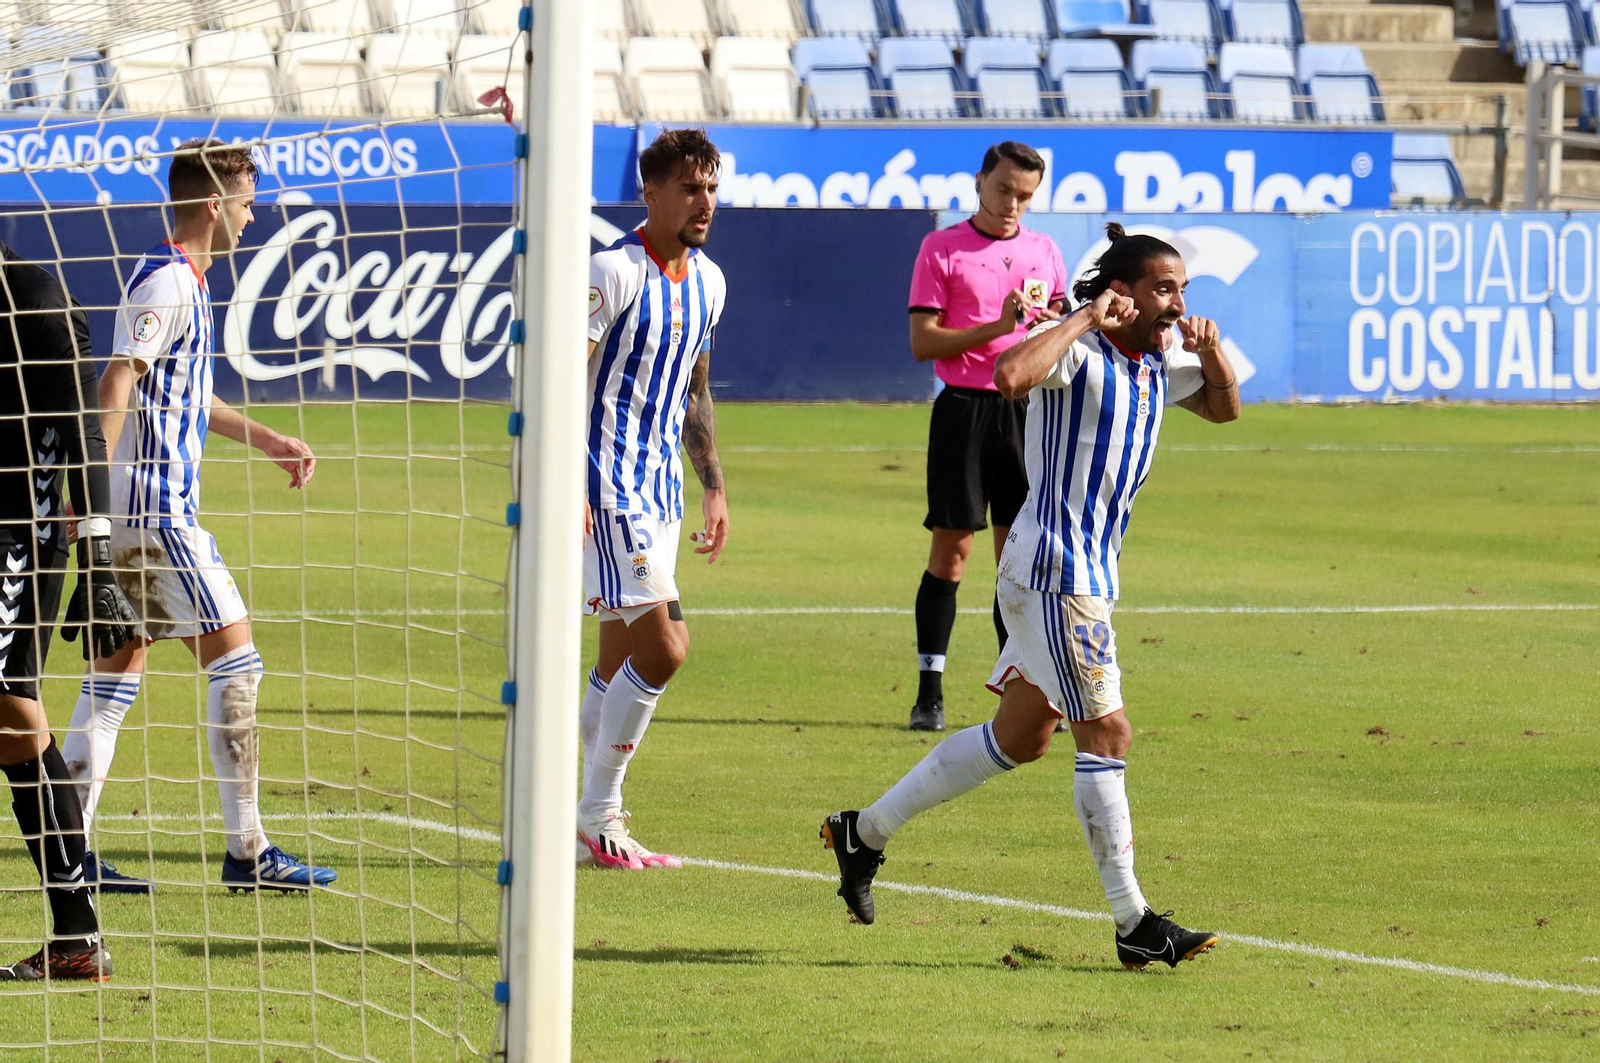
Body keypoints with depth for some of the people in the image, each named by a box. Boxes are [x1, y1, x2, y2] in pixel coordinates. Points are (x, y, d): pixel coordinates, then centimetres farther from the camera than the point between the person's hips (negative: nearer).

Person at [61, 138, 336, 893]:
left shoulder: (181, 282, 18)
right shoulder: (166, 284, -13)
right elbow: (117, 385, -22)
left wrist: (269, 442, 36)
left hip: (136, 512, 10)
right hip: (156, 508, -10)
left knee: (117, 671, 8)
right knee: (235, 660, -5)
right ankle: (246, 850, -4)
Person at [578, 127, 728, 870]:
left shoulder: (706, 281, 11)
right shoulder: (613, 273, -13)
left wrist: (713, 487, 21)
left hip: (660, 491, 8)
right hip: (609, 485, -8)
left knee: (621, 659, 10)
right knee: (662, 646, -15)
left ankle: (593, 826, 16)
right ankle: (598, 816, -4)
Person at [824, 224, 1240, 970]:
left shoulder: (1159, 361, 12)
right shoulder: (1078, 351, -15)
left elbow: (1223, 408, 27)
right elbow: (1011, 374, -35)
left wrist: (1211, 352, 6)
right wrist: (1085, 319, -27)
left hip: (1091, 573, 10)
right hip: (1055, 569, -10)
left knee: (1019, 739, 17)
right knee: (1105, 732, -11)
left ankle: (866, 831, 28)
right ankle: (1134, 924, -10)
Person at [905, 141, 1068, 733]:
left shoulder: (1044, 251, 13)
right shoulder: (942, 249, 0)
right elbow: (923, 343, -6)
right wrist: (997, 327, -17)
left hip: (1026, 411, 4)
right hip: (963, 410, -4)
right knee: (950, 549, -4)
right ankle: (929, 693, -1)